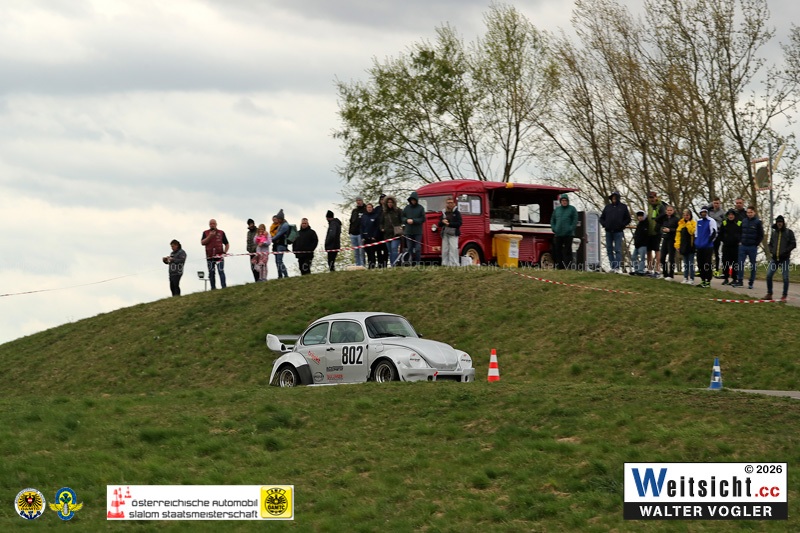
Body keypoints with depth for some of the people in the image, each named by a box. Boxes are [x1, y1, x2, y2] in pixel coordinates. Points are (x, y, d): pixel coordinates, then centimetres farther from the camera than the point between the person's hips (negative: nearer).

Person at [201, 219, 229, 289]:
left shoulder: (221, 233, 10)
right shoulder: (205, 233, 11)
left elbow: (227, 244, 14)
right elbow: (202, 242, -2)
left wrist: (225, 252, -1)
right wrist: (209, 236, -12)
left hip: (219, 256, -2)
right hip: (210, 256, 2)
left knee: (221, 271, -13)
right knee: (211, 273, 4)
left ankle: (224, 287, -17)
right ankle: (213, 288, 9)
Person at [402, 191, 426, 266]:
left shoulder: (420, 208, 0)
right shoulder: (406, 208, 8)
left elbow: (423, 219, -3)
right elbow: (402, 217, 11)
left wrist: (413, 221, -13)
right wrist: (407, 220, -10)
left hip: (418, 232, -3)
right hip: (408, 231, 3)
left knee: (418, 248, -6)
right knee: (410, 248, 4)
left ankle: (417, 263, -2)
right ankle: (412, 263, 11)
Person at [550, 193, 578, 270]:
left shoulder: (572, 209, 3)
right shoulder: (556, 209, 16)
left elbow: (575, 221, -1)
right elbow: (552, 220, 20)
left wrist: (571, 229, -12)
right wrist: (554, 229, 4)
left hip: (568, 234, -5)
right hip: (558, 234, 5)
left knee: (567, 251, -7)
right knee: (558, 251, 5)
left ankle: (568, 266, -8)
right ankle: (559, 266, 10)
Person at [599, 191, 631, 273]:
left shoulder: (623, 207, 5)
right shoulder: (608, 207, 12)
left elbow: (628, 219, 6)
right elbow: (602, 218, 18)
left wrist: (622, 225, -6)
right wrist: (604, 225, 1)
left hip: (618, 232, -4)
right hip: (608, 232, 4)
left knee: (618, 250, -11)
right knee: (609, 250, 5)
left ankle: (618, 267, -15)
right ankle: (613, 267, 10)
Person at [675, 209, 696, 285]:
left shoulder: (693, 223, -3)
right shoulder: (681, 223, 11)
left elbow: (692, 232, -20)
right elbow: (678, 235, 10)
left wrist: (688, 224, -17)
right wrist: (677, 244, 4)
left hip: (691, 246, -6)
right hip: (683, 246, 6)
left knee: (691, 263, -3)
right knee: (685, 264, 12)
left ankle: (691, 279, -3)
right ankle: (685, 278, 17)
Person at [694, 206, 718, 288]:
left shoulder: (711, 221, -5)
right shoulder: (698, 221, 15)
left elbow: (713, 233, -10)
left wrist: (709, 241, -13)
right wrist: (695, 243, 17)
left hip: (708, 247, -7)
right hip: (699, 247, 7)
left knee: (707, 265, -8)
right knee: (700, 264, 9)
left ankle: (708, 281, -4)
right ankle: (703, 280, 17)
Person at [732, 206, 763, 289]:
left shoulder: (758, 222, -6)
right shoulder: (744, 221, 6)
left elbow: (761, 235, -2)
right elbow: (740, 232, 17)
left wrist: (755, 244, -5)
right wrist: (740, 242, 7)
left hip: (752, 247, -4)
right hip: (743, 246, 4)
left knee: (753, 265, 4)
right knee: (740, 263, 0)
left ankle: (751, 283, 9)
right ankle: (740, 281, 7)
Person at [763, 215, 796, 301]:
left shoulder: (789, 232, 2)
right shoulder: (774, 233, 15)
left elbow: (793, 244, -2)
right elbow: (770, 244, 23)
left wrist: (784, 252, -11)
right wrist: (771, 251, 3)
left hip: (785, 259, -4)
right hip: (774, 258, 4)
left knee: (785, 278, -3)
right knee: (769, 275, -4)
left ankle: (784, 296, 5)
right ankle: (769, 294, 7)